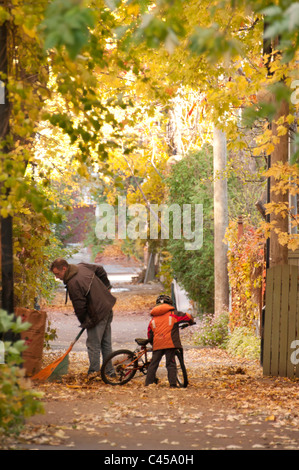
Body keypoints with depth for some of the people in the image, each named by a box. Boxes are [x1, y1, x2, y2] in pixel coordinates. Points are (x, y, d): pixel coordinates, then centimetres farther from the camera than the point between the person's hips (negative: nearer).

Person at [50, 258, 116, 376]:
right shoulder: (82, 266, 3)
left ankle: (94, 373, 2)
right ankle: (109, 371, 25)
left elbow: (80, 307, -18)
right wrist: (107, 287, 27)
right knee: (106, 343, 17)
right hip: (108, 309, 10)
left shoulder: (73, 284, -24)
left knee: (93, 345, -2)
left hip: (97, 315, -10)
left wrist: (83, 322, -1)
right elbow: (100, 270, 19)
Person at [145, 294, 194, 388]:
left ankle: (148, 383, 10)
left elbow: (149, 336, 21)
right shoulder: (173, 314, 8)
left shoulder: (153, 319, 19)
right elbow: (188, 316, 7)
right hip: (170, 343, -3)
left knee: (153, 363, 9)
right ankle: (173, 383, -5)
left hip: (157, 344, 3)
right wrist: (191, 322, 29)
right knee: (171, 364, 1)